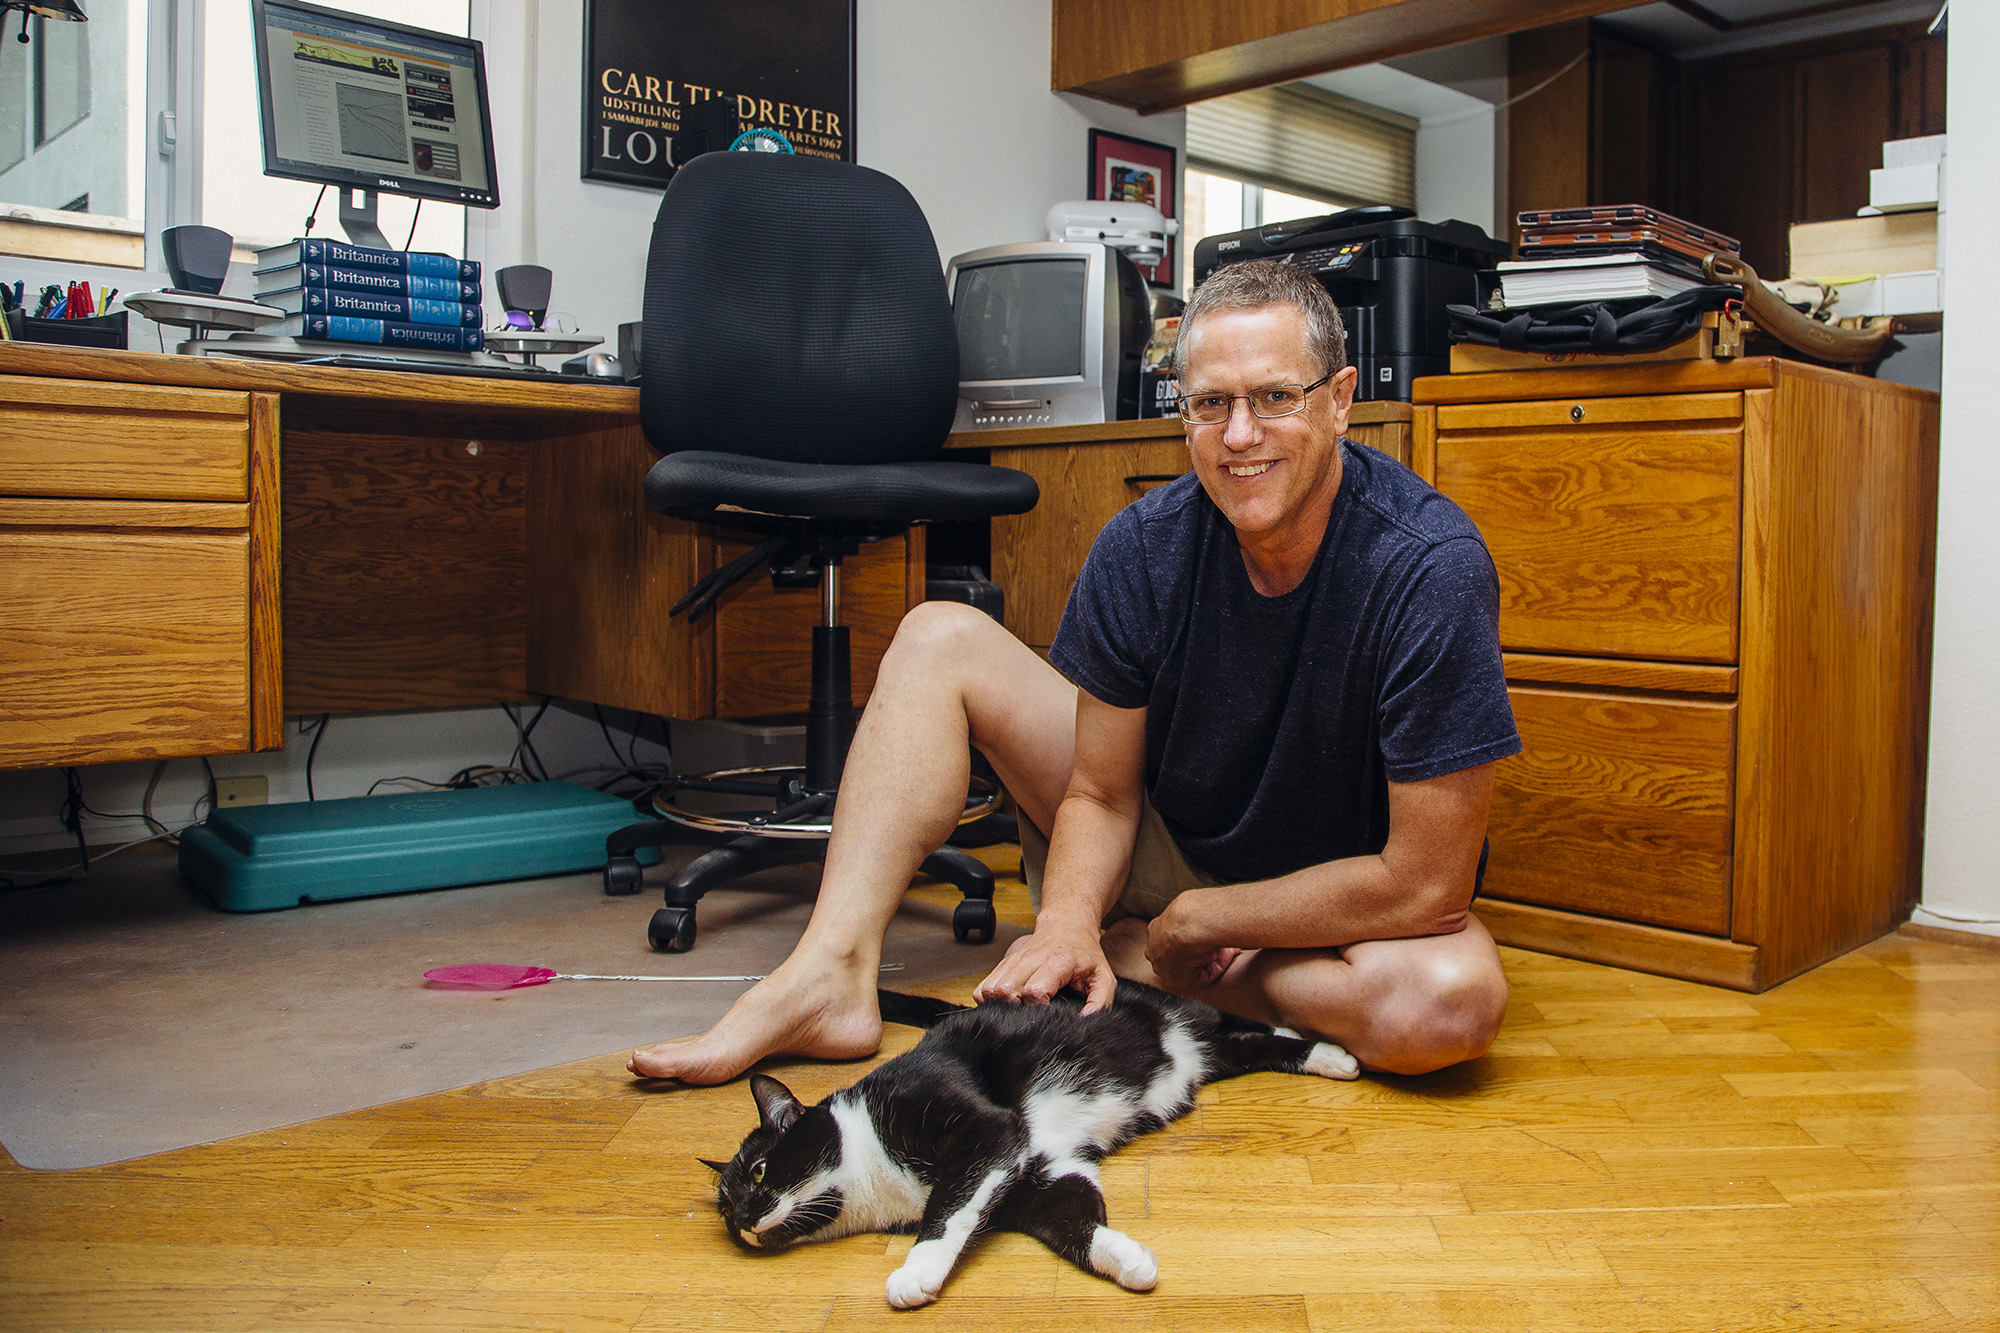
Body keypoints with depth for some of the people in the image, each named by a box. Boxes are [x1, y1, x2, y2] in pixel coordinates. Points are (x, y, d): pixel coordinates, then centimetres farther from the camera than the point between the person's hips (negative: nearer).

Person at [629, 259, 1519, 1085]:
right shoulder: (1141, 548, -15)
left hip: (1347, 902, -3)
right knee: (938, 637, -7)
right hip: (1169, 843, 3)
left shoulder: (1431, 569, -27)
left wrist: (1190, 922, -19)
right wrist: (1067, 920, -28)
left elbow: (1425, 882, -27)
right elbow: (1101, 793, -7)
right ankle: (830, 976, -19)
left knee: (1458, 998, -38)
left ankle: (1135, 960, -15)